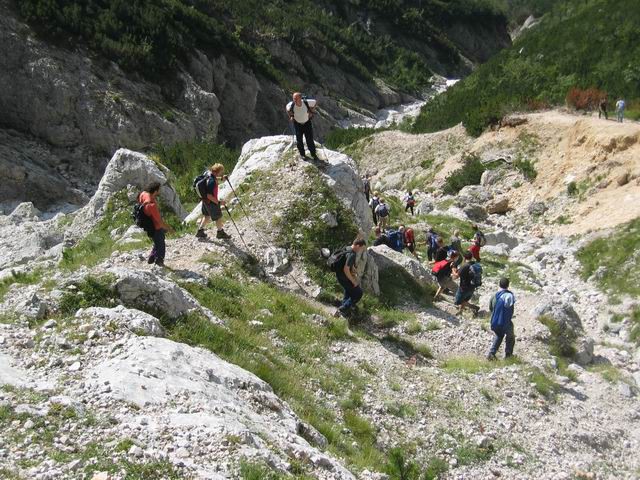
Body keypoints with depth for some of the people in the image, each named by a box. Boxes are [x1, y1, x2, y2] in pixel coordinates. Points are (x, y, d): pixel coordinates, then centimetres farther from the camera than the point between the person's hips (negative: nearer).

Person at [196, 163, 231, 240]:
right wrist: (219, 202, -27)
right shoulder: (211, 182, -33)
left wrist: (221, 178, 13)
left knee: (207, 216, 26)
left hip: (205, 201, 9)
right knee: (218, 217, 11)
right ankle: (220, 232, 30)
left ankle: (200, 231, 36)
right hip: (211, 202, -9)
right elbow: (209, 195, -32)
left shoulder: (210, 175, -5)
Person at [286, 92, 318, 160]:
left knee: (309, 139, -2)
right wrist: (291, 116, -3)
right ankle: (302, 154, 22)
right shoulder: (291, 105, -25)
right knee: (299, 139, 2)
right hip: (297, 123, 1)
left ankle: (313, 154, 15)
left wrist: (312, 112, -5)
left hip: (307, 123, -1)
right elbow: (288, 108, 2)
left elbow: (315, 102, -6)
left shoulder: (306, 103, -29)